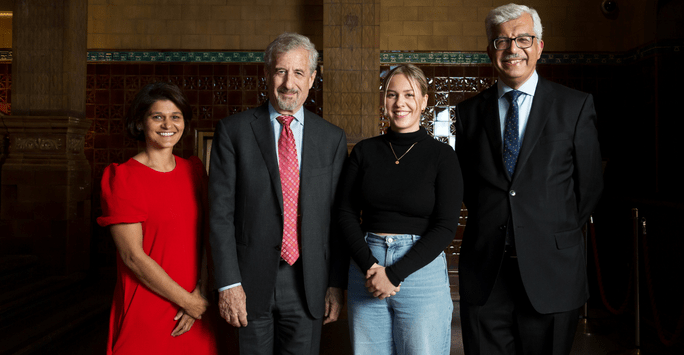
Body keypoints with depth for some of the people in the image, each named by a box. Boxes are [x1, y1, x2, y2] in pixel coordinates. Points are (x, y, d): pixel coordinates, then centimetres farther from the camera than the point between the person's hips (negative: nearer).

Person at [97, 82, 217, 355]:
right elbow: (133, 256, -13)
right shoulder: (122, 177, -8)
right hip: (145, 315, -4)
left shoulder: (194, 170, 6)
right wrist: (187, 301, -12)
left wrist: (199, 293, -9)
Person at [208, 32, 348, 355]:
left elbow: (339, 216, 5)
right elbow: (221, 212, -4)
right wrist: (228, 283, -9)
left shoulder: (333, 138, 5)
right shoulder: (233, 130, -1)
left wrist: (337, 283, 2)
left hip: (308, 283, 2)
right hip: (252, 282, -1)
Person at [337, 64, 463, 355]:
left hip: (421, 270, -2)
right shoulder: (364, 151, 6)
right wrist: (370, 267, -11)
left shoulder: (442, 155, -2)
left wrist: (394, 274, -13)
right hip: (366, 268, 3)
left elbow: (446, 227, -8)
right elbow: (347, 214, 3)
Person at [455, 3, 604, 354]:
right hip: (484, 273, 2)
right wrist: (490, 228, 6)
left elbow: (589, 184, 5)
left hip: (551, 272, -1)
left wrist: (558, 235, 5)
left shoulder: (576, 106, 1)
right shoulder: (469, 112, 7)